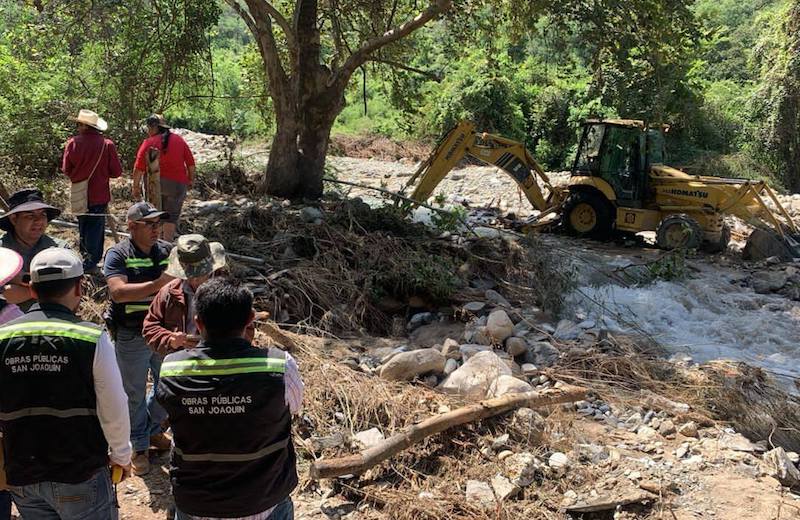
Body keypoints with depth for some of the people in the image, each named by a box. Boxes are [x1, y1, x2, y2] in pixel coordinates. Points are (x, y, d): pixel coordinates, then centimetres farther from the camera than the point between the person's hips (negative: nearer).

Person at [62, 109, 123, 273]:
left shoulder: (73, 143, -9)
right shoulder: (107, 145, -13)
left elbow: (66, 169, -2)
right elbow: (116, 171, -9)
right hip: (99, 196, -2)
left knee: (83, 227, 21)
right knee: (96, 228, 7)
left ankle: (85, 256, 32)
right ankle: (91, 263, 4)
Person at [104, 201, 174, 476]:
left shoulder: (168, 250, 0)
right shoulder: (118, 254, -13)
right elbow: (118, 291, -27)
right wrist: (158, 284, -34)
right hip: (132, 337, -4)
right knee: (135, 394, 12)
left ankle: (153, 429, 44)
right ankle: (140, 446, 30)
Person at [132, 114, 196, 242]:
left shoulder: (148, 143, -4)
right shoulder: (179, 140, 5)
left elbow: (138, 168, -8)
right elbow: (190, 163, 5)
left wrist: (136, 186, 0)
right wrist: (191, 179, 16)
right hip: (177, 183, 1)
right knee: (171, 216, 5)